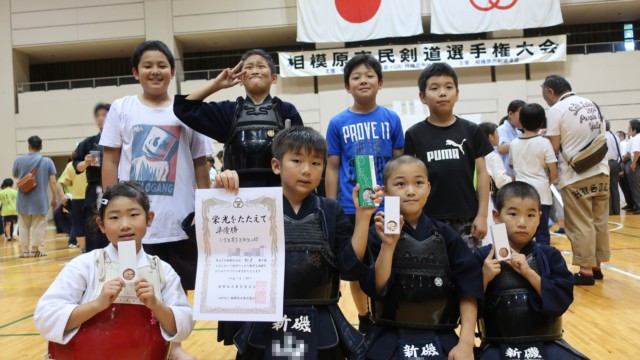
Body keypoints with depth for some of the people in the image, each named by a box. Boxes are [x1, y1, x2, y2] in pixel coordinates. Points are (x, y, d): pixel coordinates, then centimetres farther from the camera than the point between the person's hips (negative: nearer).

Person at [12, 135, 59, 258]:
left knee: (24, 226, 12)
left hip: (23, 200, 2)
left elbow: (15, 176, 15)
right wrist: (55, 198, -2)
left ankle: (25, 250, 12)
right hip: (39, 200, -2)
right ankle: (35, 250, 10)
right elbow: (53, 182, -8)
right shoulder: (47, 161, -8)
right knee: (38, 226, 7)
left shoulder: (19, 160, -2)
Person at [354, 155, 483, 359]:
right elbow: (377, 288, -13)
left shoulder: (446, 236, -1)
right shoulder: (377, 234, -5)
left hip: (441, 341, 1)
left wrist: (466, 342, -8)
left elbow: (468, 291, -2)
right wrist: (388, 245, -24)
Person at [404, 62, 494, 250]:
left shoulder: (471, 131, 3)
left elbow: (482, 172, 4)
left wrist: (482, 215, -1)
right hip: (430, 220, -1)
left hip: (467, 219, 1)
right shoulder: (414, 134, 0)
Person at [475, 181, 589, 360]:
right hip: (498, 345, -2)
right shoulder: (484, 257, -2)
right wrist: (484, 279, -19)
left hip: (545, 344, 2)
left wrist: (529, 273, -17)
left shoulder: (549, 256, 3)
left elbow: (562, 301, -8)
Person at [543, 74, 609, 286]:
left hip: (576, 176, -7)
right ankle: (596, 266, 22)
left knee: (580, 225, 0)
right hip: (601, 171, 7)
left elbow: (553, 148, -13)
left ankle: (586, 270, 3)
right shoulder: (590, 104, 11)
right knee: (599, 222, 13)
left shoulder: (556, 110, -11)